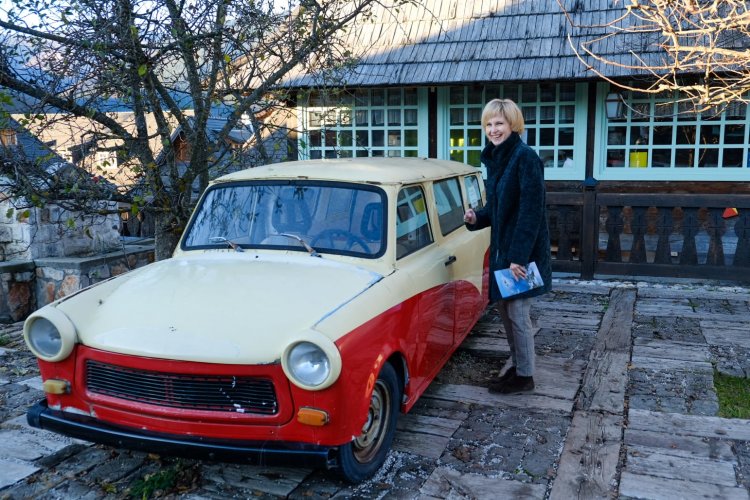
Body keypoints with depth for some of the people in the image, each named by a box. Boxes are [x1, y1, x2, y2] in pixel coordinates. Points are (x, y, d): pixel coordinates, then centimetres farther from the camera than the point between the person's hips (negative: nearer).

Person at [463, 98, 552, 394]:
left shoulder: (525, 158, -17)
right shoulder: (494, 159, 9)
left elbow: (532, 211, -21)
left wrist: (518, 256, -24)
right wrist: (476, 218, -2)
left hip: (523, 251, -9)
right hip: (502, 247, 9)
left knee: (517, 313, 0)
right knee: (504, 307, 16)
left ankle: (525, 376, 16)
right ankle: (517, 366, 32)